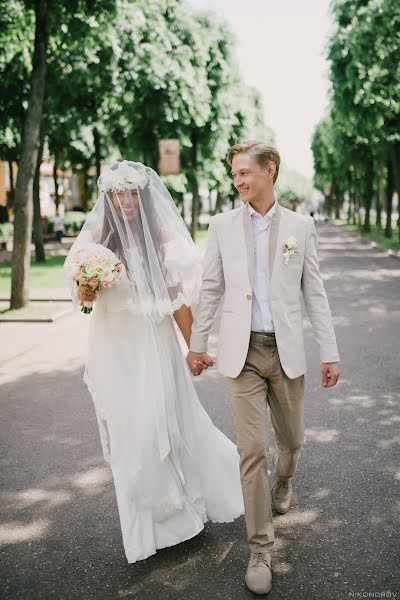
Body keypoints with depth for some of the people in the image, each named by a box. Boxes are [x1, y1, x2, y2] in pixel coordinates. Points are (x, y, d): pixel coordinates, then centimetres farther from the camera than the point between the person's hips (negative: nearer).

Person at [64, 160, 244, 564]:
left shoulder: (164, 238, -6)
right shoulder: (97, 237, 1)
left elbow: (179, 299, -4)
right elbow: (81, 292, 10)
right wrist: (85, 291, -13)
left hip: (152, 344, -3)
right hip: (111, 344, 3)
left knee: (156, 424, -1)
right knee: (125, 430, 10)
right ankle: (142, 518, 30)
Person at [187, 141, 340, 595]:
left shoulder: (300, 226, 2)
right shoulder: (222, 225, 2)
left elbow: (314, 292, 3)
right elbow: (211, 288, 6)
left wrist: (330, 352, 0)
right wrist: (197, 343, 9)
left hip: (287, 352, 1)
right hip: (242, 353, -1)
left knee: (292, 439, 15)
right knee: (252, 449, -3)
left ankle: (282, 482, 50)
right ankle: (260, 549, 9)